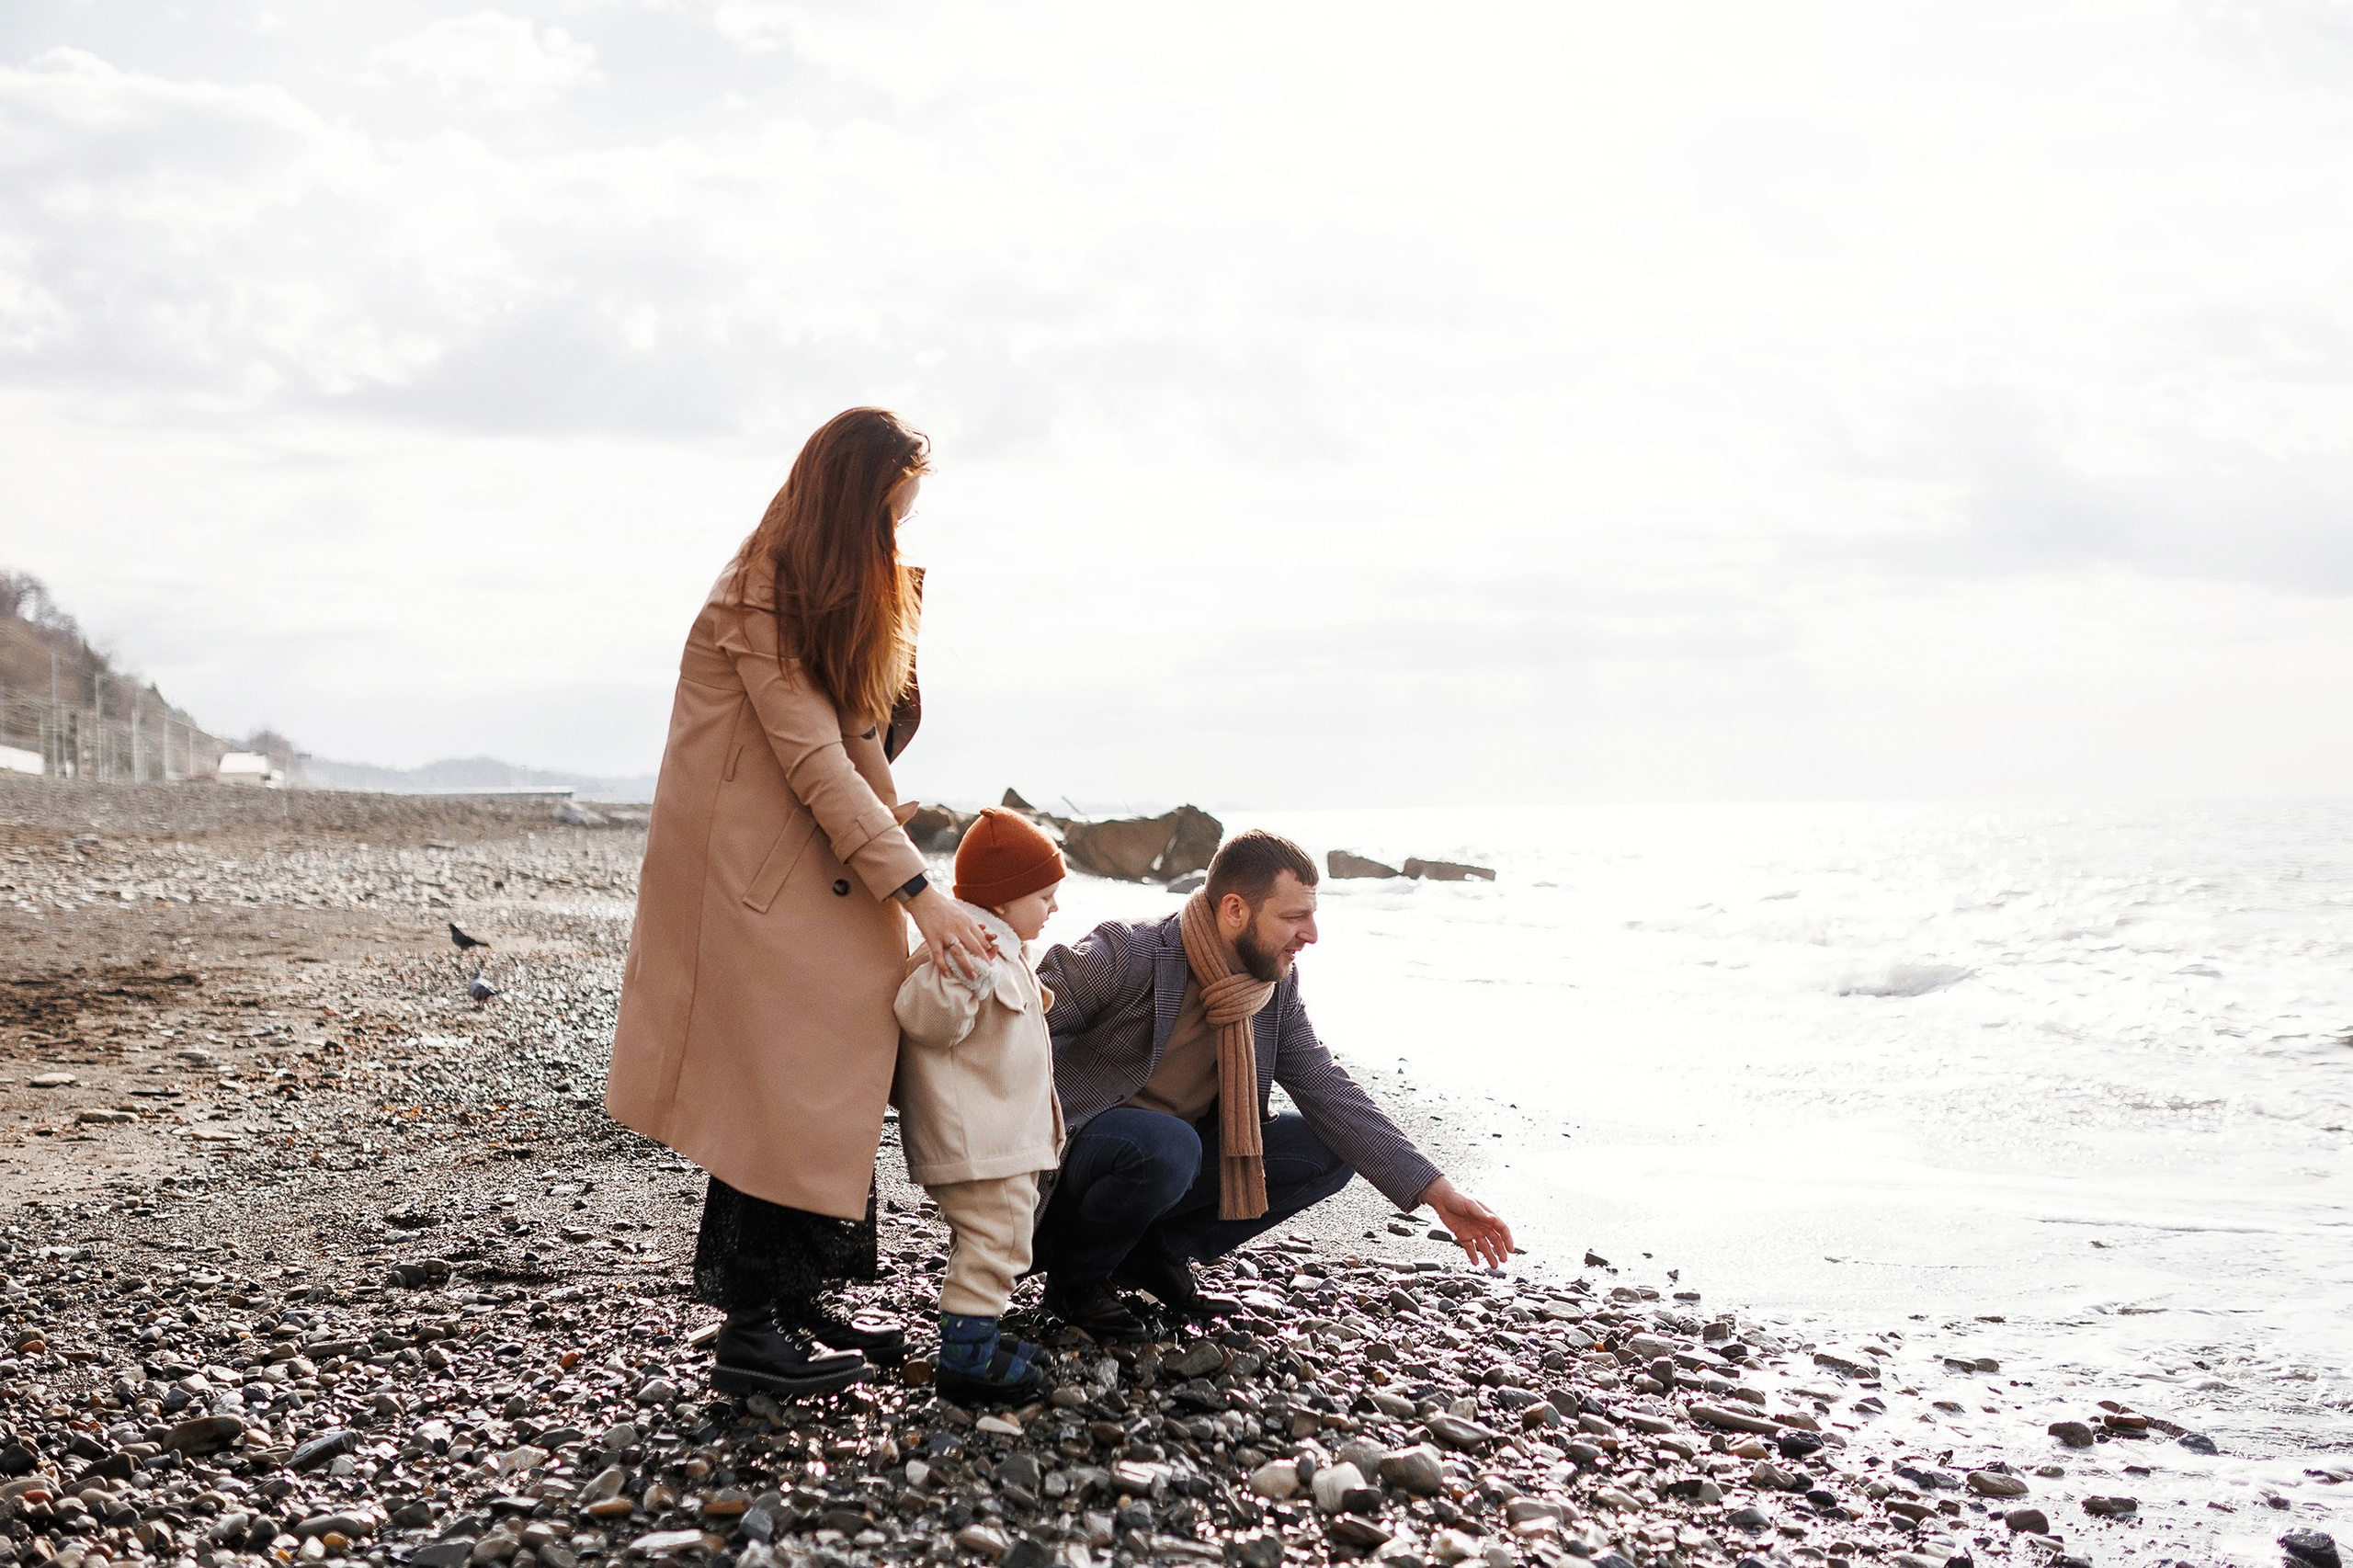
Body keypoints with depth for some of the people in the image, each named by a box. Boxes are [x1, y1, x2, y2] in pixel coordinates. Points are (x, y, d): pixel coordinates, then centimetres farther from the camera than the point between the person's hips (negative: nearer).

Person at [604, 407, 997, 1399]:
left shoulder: (837, 597, 14)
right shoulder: (760, 600, -18)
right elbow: (816, 761, -22)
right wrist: (918, 891, -24)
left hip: (818, 874, 9)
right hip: (756, 880, -9)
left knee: (832, 1090, 9)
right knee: (779, 1095, -6)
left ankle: (801, 1299, 19)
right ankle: (751, 1330, 1)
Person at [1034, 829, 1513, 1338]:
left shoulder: (1277, 984, -1)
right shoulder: (1125, 954, -21)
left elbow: (1326, 1089, -1)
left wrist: (1435, 1191, -8)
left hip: (1176, 1161, 7)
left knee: (1331, 1150, -7)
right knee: (1166, 1145, -38)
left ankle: (1159, 1252, 2)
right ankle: (1076, 1274, -9)